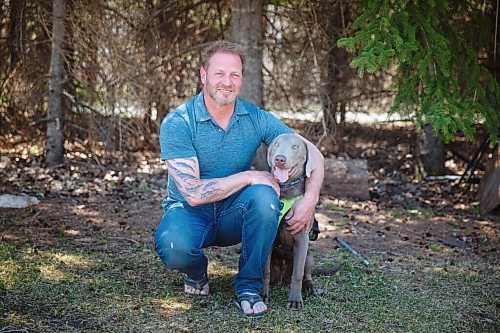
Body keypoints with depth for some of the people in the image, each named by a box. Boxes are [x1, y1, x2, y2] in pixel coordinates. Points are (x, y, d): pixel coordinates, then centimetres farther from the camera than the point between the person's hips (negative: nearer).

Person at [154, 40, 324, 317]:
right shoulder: (177, 123, -17)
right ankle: (196, 272, 3)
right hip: (190, 213, -3)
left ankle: (249, 287, -13)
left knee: (263, 195, -31)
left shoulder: (256, 119, -6)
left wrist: (310, 199, -20)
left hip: (234, 215, 3)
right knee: (174, 247, -37)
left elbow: (312, 153, -3)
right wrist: (248, 176, -23)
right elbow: (192, 193, -24)